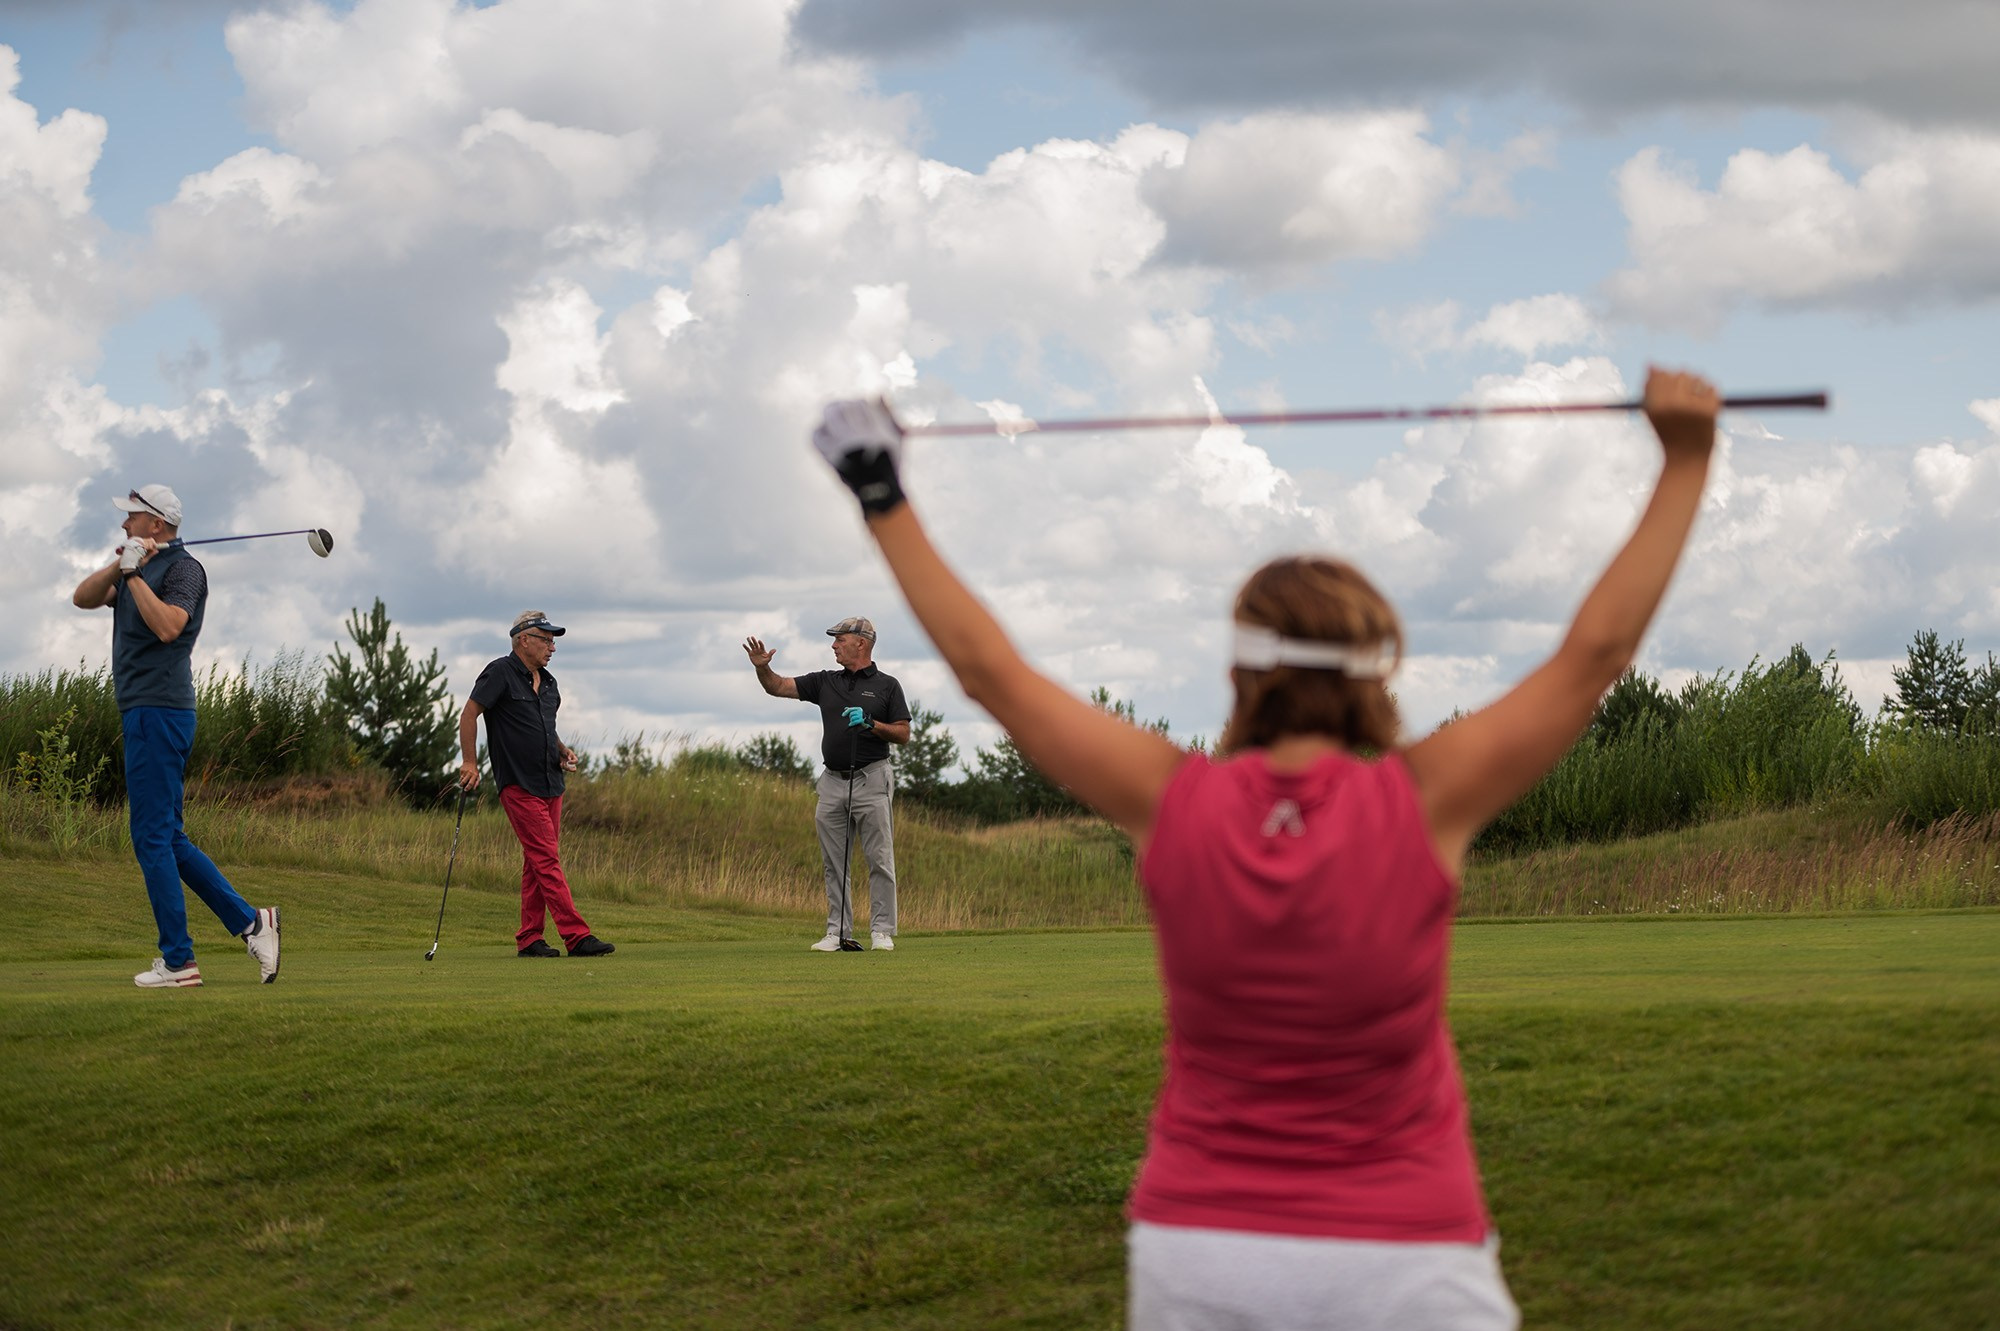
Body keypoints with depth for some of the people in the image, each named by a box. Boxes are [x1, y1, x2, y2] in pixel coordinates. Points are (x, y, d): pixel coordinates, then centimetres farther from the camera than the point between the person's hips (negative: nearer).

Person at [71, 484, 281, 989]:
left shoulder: (183, 568, -7)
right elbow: (83, 598, 7)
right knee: (167, 839, 11)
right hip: (144, 714, 10)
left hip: (159, 711, -10)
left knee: (153, 837, -9)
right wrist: (121, 565, -8)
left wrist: (133, 574, -19)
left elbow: (168, 626, -23)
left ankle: (178, 961, -7)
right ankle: (249, 921, 11)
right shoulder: (138, 571, 21)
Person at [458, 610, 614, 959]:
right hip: (520, 787, -8)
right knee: (547, 860, -11)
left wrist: (562, 750, 10)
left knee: (537, 864, 8)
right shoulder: (501, 672, -8)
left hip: (550, 784, 8)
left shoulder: (547, 681, 15)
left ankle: (529, 939, 11)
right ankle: (577, 936, -17)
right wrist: (470, 762, -13)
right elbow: (469, 714, -9)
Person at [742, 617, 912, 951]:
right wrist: (763, 667, -8)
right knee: (834, 864, 5)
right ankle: (838, 932, 10)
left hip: (871, 779, -5)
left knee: (879, 859, -5)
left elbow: (903, 734, 0)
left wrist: (871, 723, -14)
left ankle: (882, 931, -2)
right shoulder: (825, 682, 13)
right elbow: (778, 687, 11)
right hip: (832, 782, 5)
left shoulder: (886, 686, 2)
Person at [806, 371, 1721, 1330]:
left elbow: (986, 666, 4)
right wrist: (1686, 459, 3)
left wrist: (884, 501, 14)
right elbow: (1597, 649, -4)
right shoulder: (1426, 803, -9)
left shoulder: (1171, 803, -4)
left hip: (1199, 1251, 3)